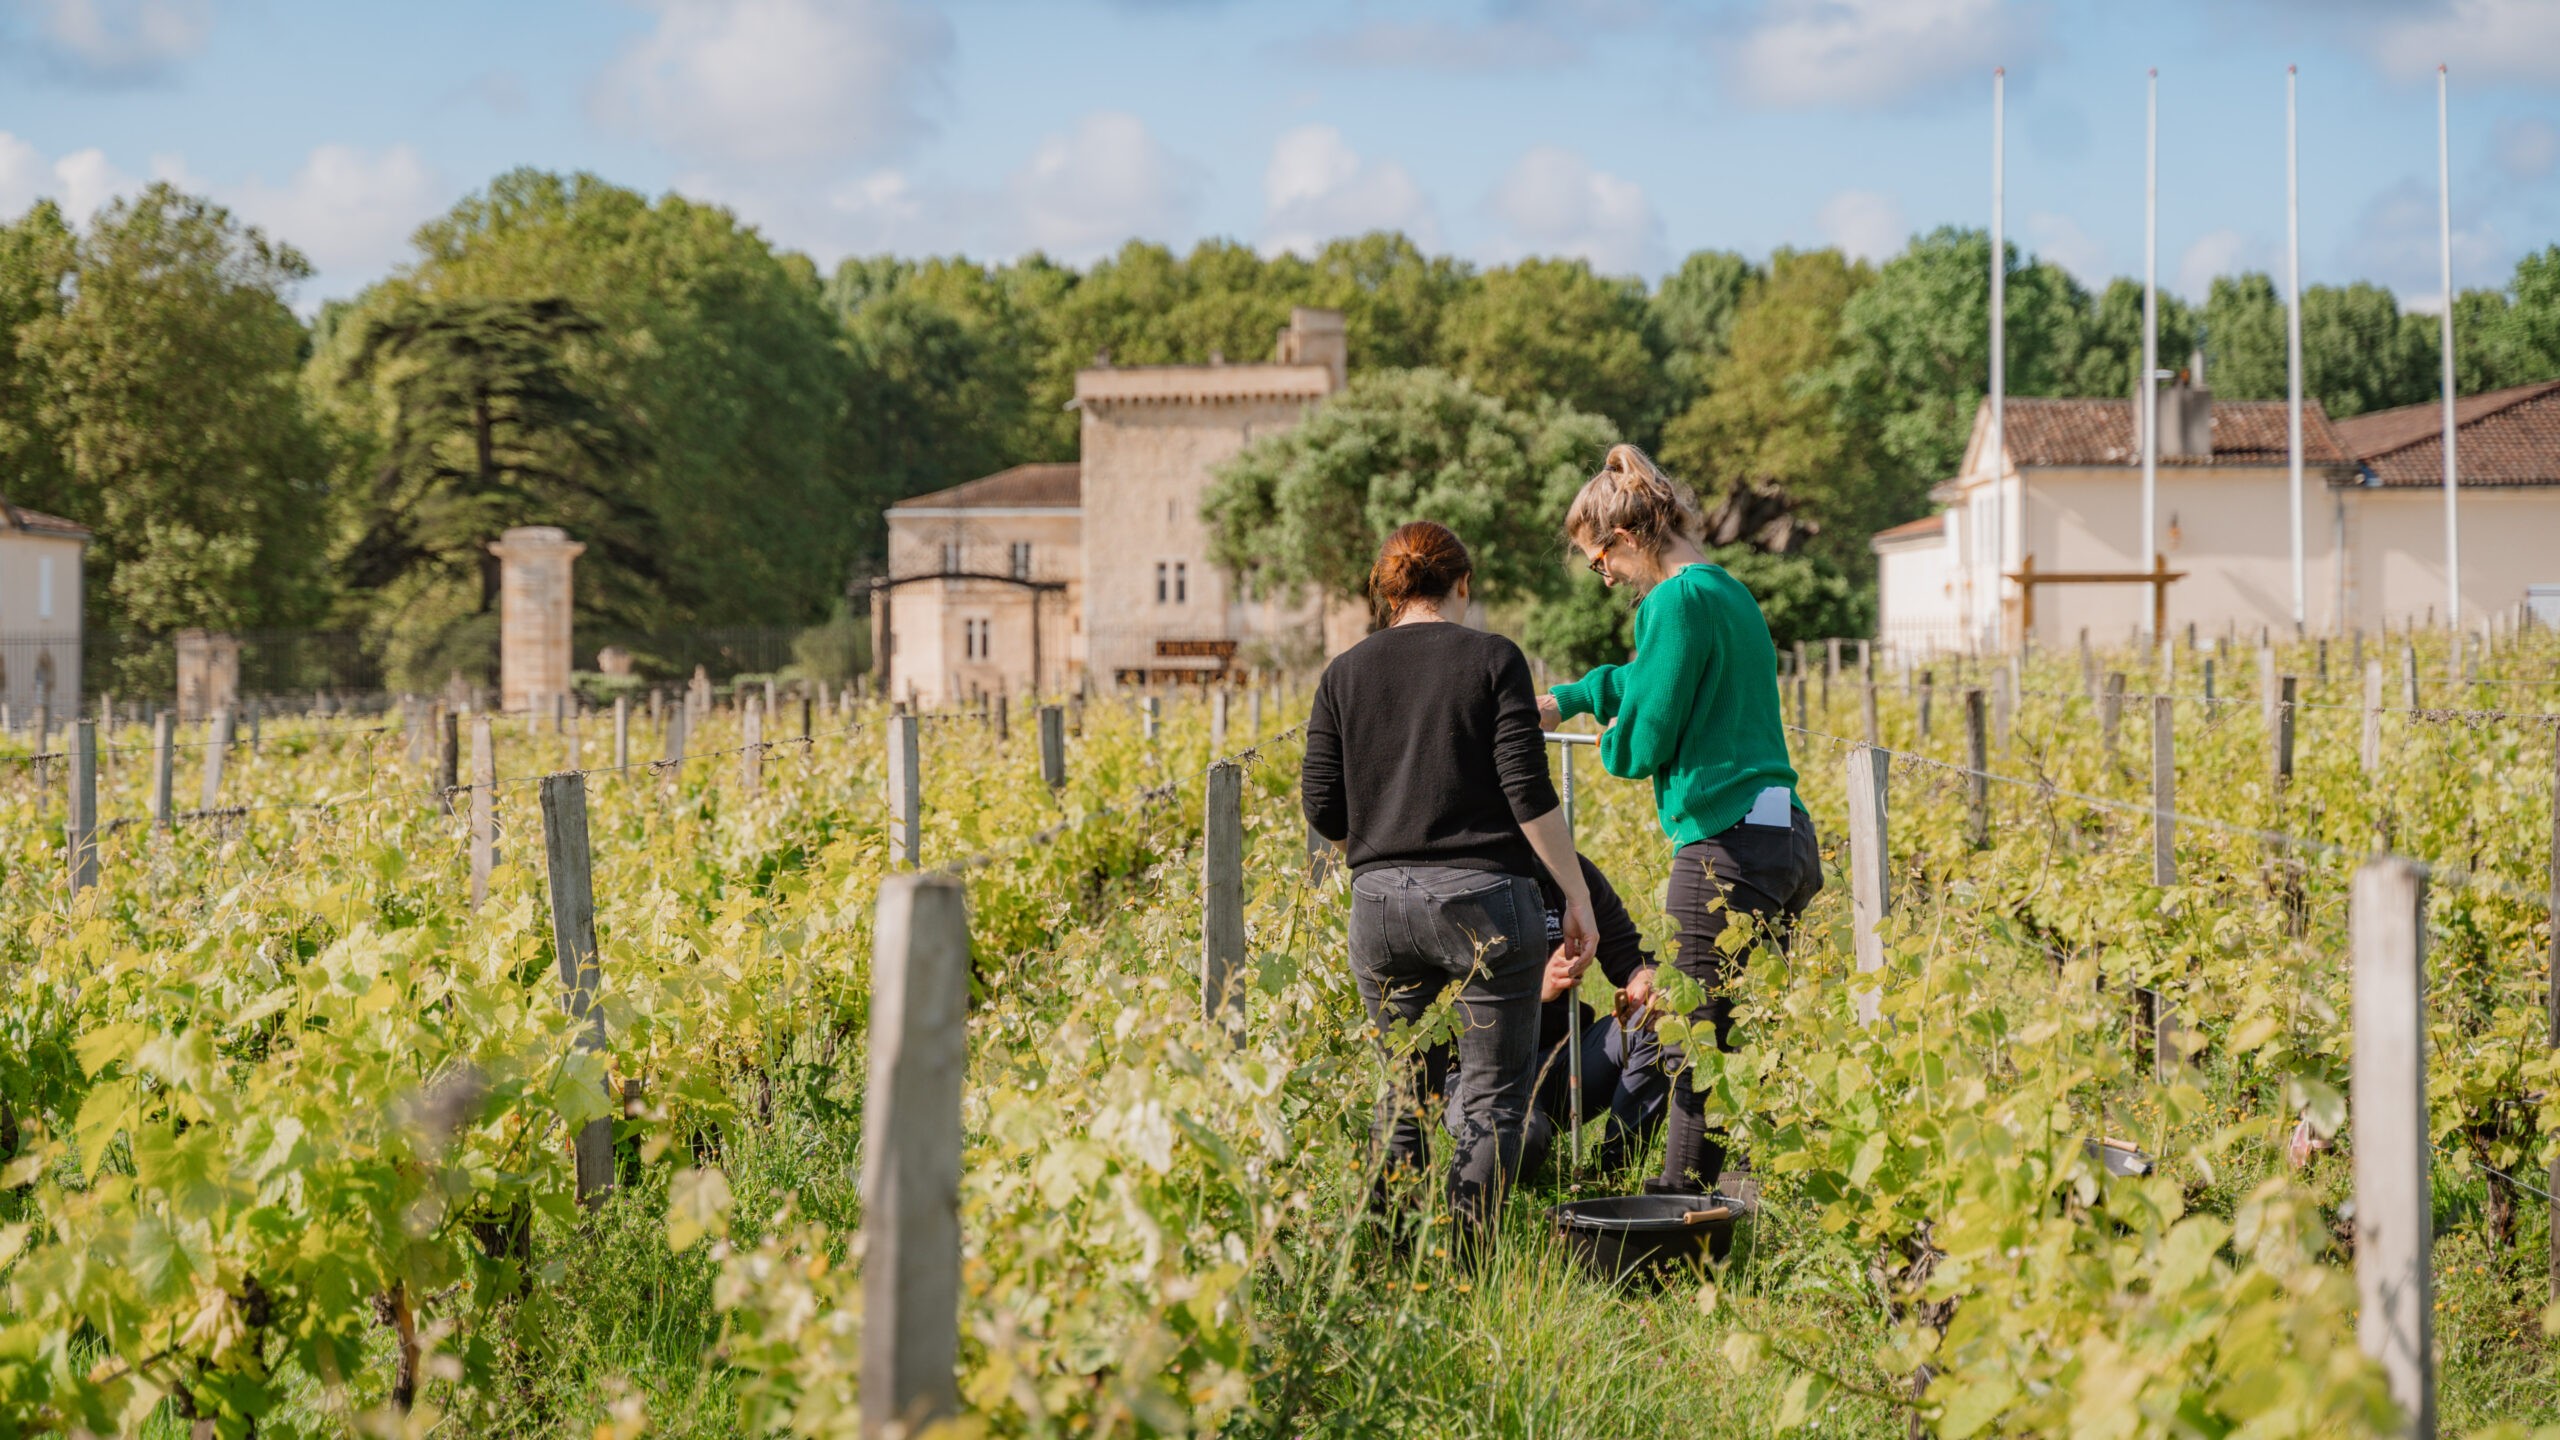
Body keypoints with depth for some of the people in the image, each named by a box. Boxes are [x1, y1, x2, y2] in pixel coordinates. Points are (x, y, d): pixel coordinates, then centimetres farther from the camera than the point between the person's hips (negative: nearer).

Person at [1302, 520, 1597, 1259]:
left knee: (1406, 1089, 18)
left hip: (1381, 901, 4)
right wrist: (1577, 895, -2)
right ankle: (1460, 1265, -4)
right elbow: (1529, 791, -7)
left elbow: (1322, 809, 7)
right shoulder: (1493, 659, 0)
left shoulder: (1345, 673, 9)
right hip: (1484, 895, -4)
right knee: (1495, 1092, 5)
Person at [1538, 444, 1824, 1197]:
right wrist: (1568, 699, 45)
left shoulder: (1677, 602, -11)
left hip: (1728, 846, -9)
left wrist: (1611, 743, 9)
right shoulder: (1727, 591, 18)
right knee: (1747, 1043, 12)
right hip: (1788, 839, 9)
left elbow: (1647, 742, -12)